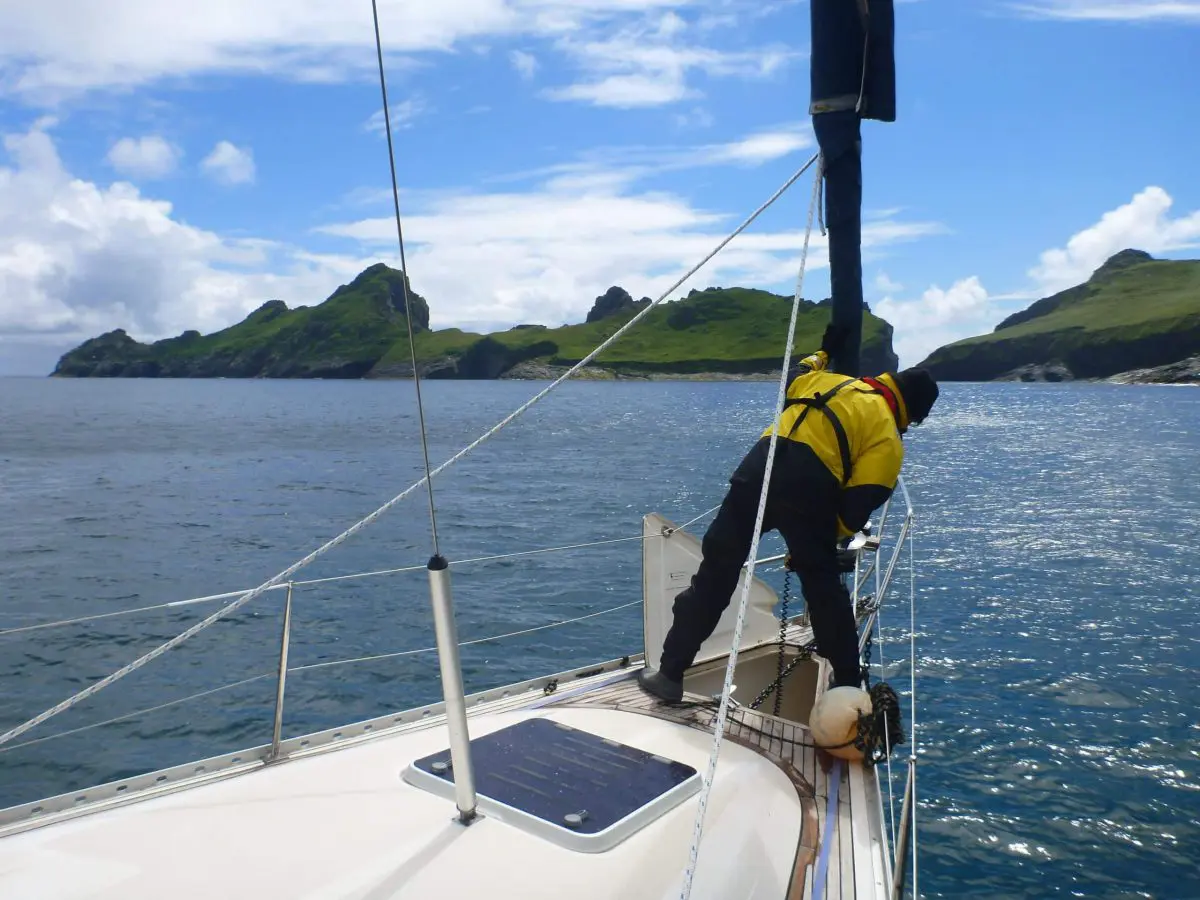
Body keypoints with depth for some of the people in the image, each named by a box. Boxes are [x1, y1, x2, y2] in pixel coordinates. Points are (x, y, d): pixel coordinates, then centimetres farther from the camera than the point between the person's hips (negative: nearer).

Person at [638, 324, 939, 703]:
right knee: (825, 590, 15)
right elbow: (858, 504, 3)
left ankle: (670, 674, 14)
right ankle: (849, 685, 26)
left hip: (758, 470, 4)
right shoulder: (888, 438, 12)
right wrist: (825, 540, 17)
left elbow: (791, 378, 46)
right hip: (809, 492, -3)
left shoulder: (831, 381, 26)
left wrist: (823, 350, 59)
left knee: (715, 573, 10)